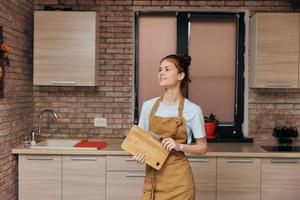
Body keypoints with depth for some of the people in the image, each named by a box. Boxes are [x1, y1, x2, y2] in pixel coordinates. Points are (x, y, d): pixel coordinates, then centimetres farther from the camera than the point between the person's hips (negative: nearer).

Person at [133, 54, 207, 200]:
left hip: (178, 178, -2)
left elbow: (202, 148, 0)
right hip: (152, 176, 3)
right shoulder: (148, 106, 2)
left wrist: (180, 146, -16)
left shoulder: (193, 110, -7)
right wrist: (138, 154, -10)